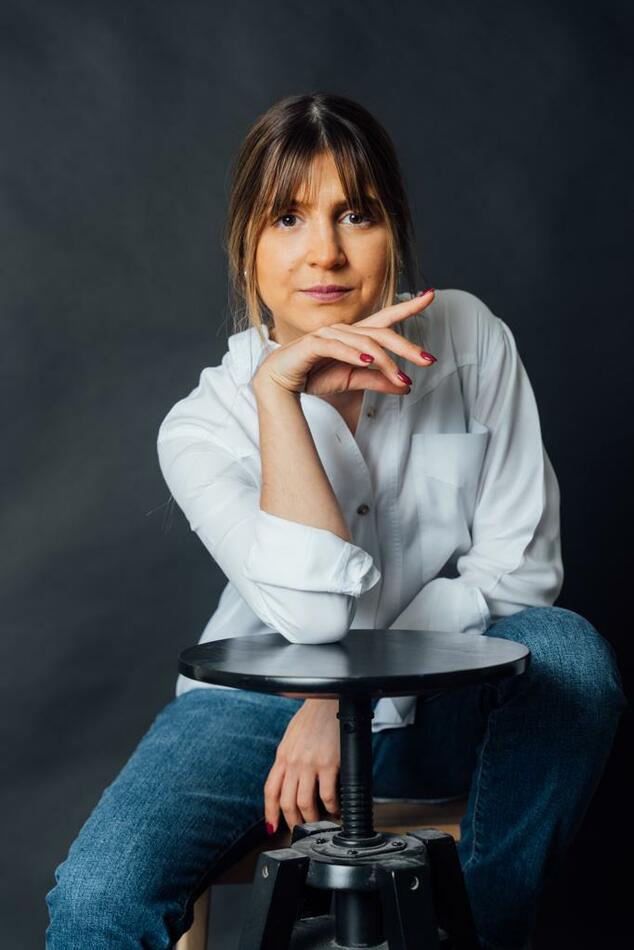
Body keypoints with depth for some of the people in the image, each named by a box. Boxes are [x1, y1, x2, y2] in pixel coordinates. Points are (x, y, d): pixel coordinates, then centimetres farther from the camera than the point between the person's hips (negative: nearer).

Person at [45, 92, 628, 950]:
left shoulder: (469, 339, -10)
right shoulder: (204, 426, -14)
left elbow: (519, 568, -11)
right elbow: (319, 616, -29)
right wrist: (278, 394, -33)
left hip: (436, 704, 2)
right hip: (265, 700, -1)